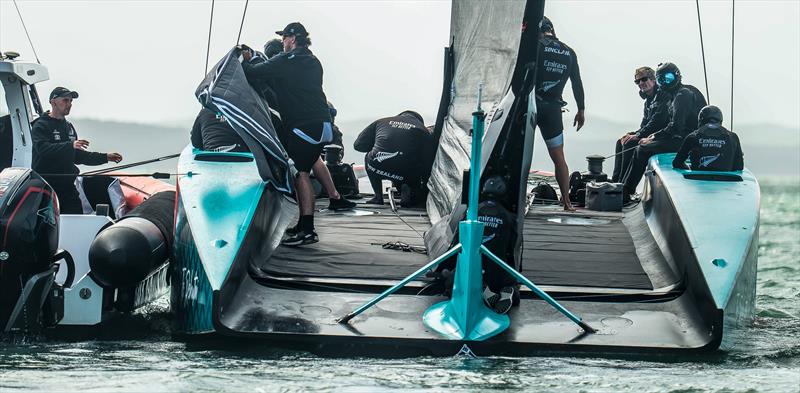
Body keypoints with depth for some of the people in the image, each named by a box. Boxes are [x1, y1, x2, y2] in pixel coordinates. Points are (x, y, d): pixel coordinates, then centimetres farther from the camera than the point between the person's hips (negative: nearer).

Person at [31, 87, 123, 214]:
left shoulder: (69, 127, 23)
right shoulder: (41, 126, -4)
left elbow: (78, 156, 28)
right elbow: (43, 148, -22)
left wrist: (105, 157, 21)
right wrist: (71, 145, -31)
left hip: (68, 186, 7)